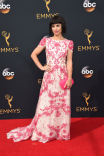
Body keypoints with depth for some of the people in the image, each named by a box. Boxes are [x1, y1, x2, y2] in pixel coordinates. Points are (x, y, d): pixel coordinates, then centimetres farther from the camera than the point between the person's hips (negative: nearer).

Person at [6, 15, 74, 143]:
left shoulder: (68, 43, 4)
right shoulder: (46, 40, 2)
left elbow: (69, 61, 2)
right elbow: (33, 54, 6)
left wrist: (69, 78, -6)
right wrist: (41, 67, -3)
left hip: (63, 76, 1)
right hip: (49, 76, 0)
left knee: (62, 103, 6)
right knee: (46, 103, 3)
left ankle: (61, 130, 22)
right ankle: (44, 131, 19)